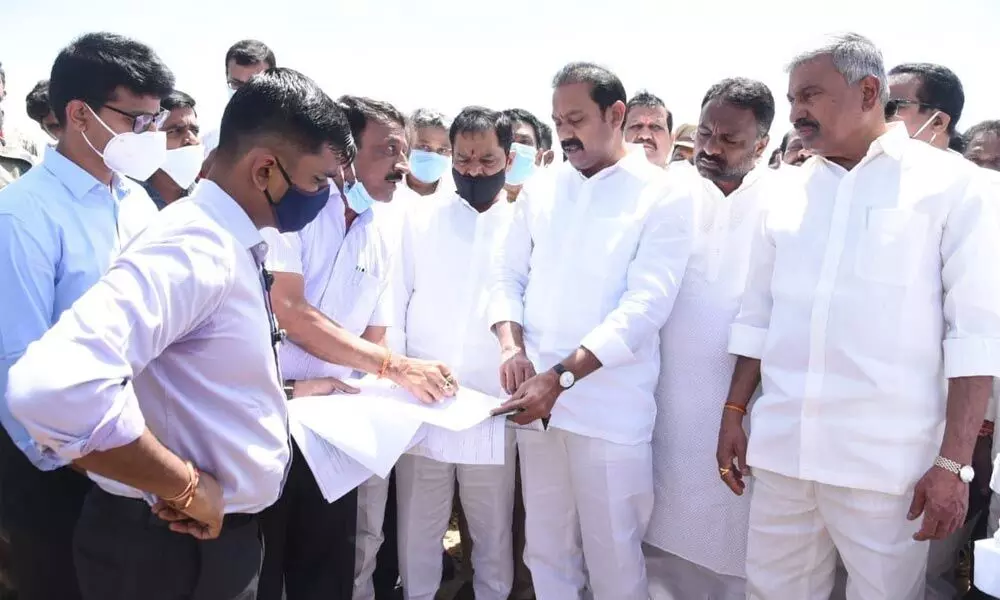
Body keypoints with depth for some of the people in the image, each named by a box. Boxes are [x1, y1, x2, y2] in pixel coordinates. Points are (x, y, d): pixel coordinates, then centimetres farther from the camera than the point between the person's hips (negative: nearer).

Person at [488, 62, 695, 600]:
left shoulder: (661, 196, -4)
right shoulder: (539, 190, 10)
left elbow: (646, 305, -13)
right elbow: (508, 274, 12)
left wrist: (561, 375, -21)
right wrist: (512, 345, -7)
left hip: (611, 409, -4)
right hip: (535, 398, 4)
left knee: (613, 557, 7)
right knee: (546, 550, 16)